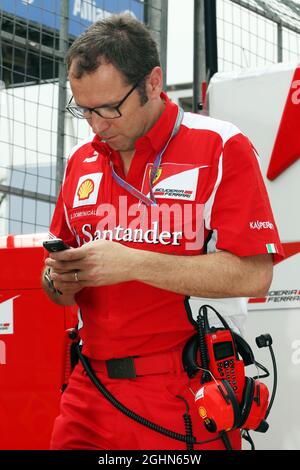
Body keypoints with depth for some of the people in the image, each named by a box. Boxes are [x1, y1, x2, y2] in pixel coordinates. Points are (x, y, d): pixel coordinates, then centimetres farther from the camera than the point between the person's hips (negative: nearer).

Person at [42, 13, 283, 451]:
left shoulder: (221, 148, -6)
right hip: (91, 393, 5)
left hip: (184, 396, -5)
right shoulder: (81, 161, 12)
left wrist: (132, 263, -20)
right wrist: (61, 281, -6)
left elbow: (252, 275, -15)